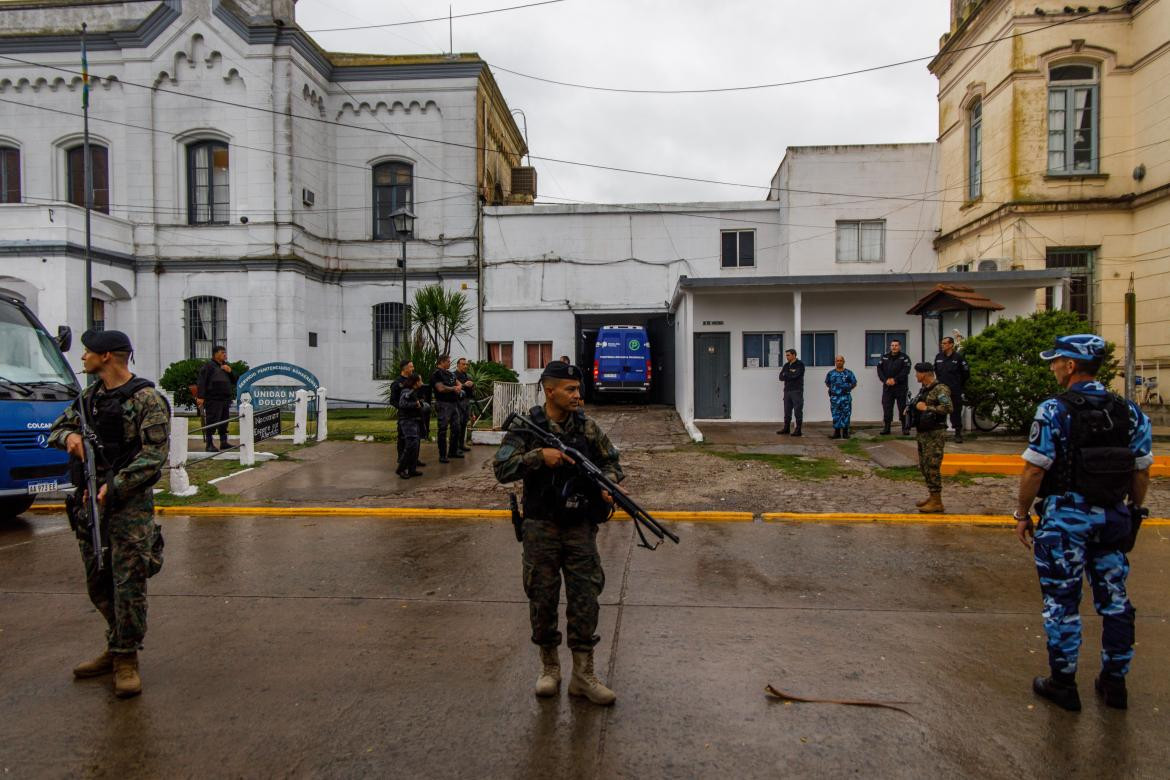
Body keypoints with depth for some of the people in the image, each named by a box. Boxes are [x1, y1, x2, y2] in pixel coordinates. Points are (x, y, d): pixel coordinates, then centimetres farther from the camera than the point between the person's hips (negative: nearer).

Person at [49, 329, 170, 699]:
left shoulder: (147, 400, -10)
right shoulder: (89, 397, 13)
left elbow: (154, 456, -15)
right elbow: (57, 428, 22)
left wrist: (113, 488, -20)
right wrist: (70, 436, -3)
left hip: (129, 504, -8)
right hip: (89, 501, 8)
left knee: (128, 584, -5)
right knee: (97, 584, 15)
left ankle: (126, 659, 7)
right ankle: (115, 648, 31)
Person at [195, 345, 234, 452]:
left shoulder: (227, 366, 19)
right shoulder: (208, 366, -4)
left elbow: (234, 381, 21)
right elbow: (201, 382, -10)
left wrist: (230, 372, 2)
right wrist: (200, 397, -19)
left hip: (225, 399, 7)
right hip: (213, 399, -7)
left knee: (224, 422, 12)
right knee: (211, 422, -7)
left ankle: (224, 443, 20)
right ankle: (209, 444, -2)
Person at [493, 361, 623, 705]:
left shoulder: (587, 427, 3)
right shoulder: (527, 428, -6)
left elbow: (611, 461, 12)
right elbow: (502, 469, -14)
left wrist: (608, 482, -10)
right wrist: (539, 455, -25)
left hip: (580, 527, 2)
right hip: (541, 528, -2)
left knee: (585, 599, 3)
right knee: (542, 599, 8)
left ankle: (583, 674, 15)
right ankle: (549, 666, 28)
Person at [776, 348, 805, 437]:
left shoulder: (800, 365, -4)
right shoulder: (786, 365, 15)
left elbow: (795, 375, -18)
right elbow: (781, 377, 7)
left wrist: (786, 374, -1)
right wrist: (790, 375, -10)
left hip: (797, 391, -6)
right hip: (787, 390, 6)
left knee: (798, 410, -4)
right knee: (787, 410, 10)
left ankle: (798, 430, 0)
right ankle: (786, 428, 18)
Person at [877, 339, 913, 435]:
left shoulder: (904, 357, 0)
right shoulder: (884, 357, 10)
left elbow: (905, 370, -11)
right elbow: (879, 369, 4)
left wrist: (895, 379, -17)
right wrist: (885, 380, -10)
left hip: (901, 387, -3)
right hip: (887, 387, 3)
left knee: (903, 408, 0)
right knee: (887, 407, 3)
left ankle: (905, 428, 7)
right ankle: (886, 428, 10)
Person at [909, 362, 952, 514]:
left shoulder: (940, 389, -15)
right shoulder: (924, 389, 13)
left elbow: (947, 408, -28)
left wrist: (926, 408, -22)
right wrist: (912, 409, 9)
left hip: (935, 434, -10)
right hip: (923, 433, 10)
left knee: (932, 467, -7)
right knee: (924, 466, 15)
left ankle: (937, 502, -1)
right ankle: (932, 496, 26)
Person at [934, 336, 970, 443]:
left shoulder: (958, 357, -6)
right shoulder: (938, 357, 6)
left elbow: (966, 373, 0)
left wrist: (960, 385, 7)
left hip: (955, 391, -4)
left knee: (956, 412, 1)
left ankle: (958, 434, 9)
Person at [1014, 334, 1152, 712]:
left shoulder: (1053, 411, -14)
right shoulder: (1131, 413, 4)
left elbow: (1034, 470, -15)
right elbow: (1141, 472, 8)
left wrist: (1022, 514, -5)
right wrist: (1132, 513, 20)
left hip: (1065, 516, -5)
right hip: (1113, 516, 6)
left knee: (1062, 603, 5)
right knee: (1114, 601, 15)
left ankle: (1063, 684, 16)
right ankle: (1115, 682, 26)